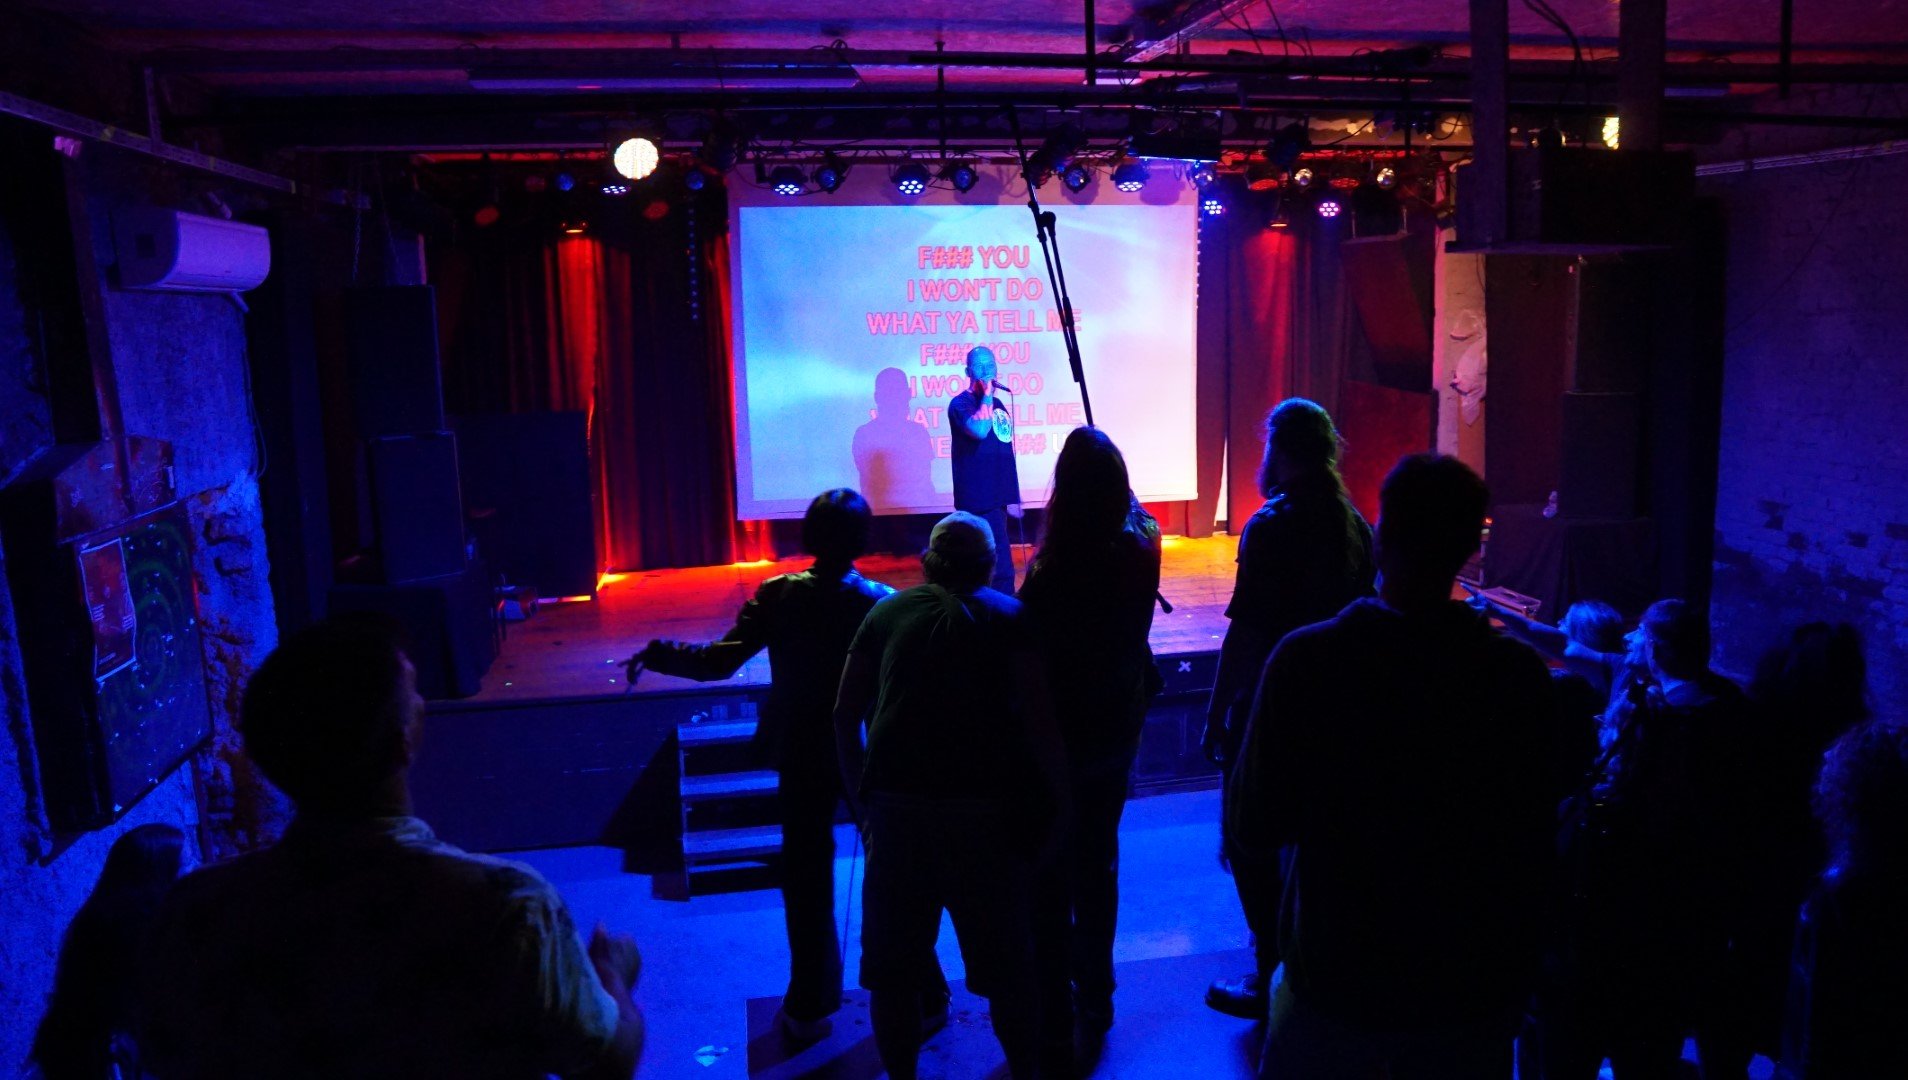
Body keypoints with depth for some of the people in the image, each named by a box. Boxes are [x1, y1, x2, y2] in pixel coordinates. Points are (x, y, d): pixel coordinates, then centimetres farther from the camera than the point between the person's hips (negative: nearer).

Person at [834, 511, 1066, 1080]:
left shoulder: (887, 611, 12)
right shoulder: (1007, 616, 6)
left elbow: (845, 715, 10)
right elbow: (1035, 717, -5)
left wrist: (860, 794, 19)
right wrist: (1058, 794, 5)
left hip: (895, 804, 1)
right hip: (981, 808, -1)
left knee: (892, 958, 16)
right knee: (1005, 958, 14)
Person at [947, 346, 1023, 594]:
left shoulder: (997, 404, 16)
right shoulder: (961, 403, -7)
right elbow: (979, 430, -28)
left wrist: (1012, 496, 19)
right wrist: (987, 395, -17)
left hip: (999, 496, 8)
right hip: (979, 497, -7)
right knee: (1000, 563, -10)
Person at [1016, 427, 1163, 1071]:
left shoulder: (1051, 574, -27)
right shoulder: (1141, 551, -11)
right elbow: (1131, 506, 14)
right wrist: (1104, 464, 21)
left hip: (1057, 737, -6)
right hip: (1117, 729, 6)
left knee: (1049, 880, 9)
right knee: (1098, 866, 22)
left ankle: (1056, 1021, 19)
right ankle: (1095, 1003, 38)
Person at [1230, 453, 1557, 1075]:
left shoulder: (1304, 660, -20)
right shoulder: (1520, 673, -14)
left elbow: (1254, 831, -12)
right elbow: (1537, 842, -2)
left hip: (1335, 979, -1)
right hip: (1477, 987, 2)